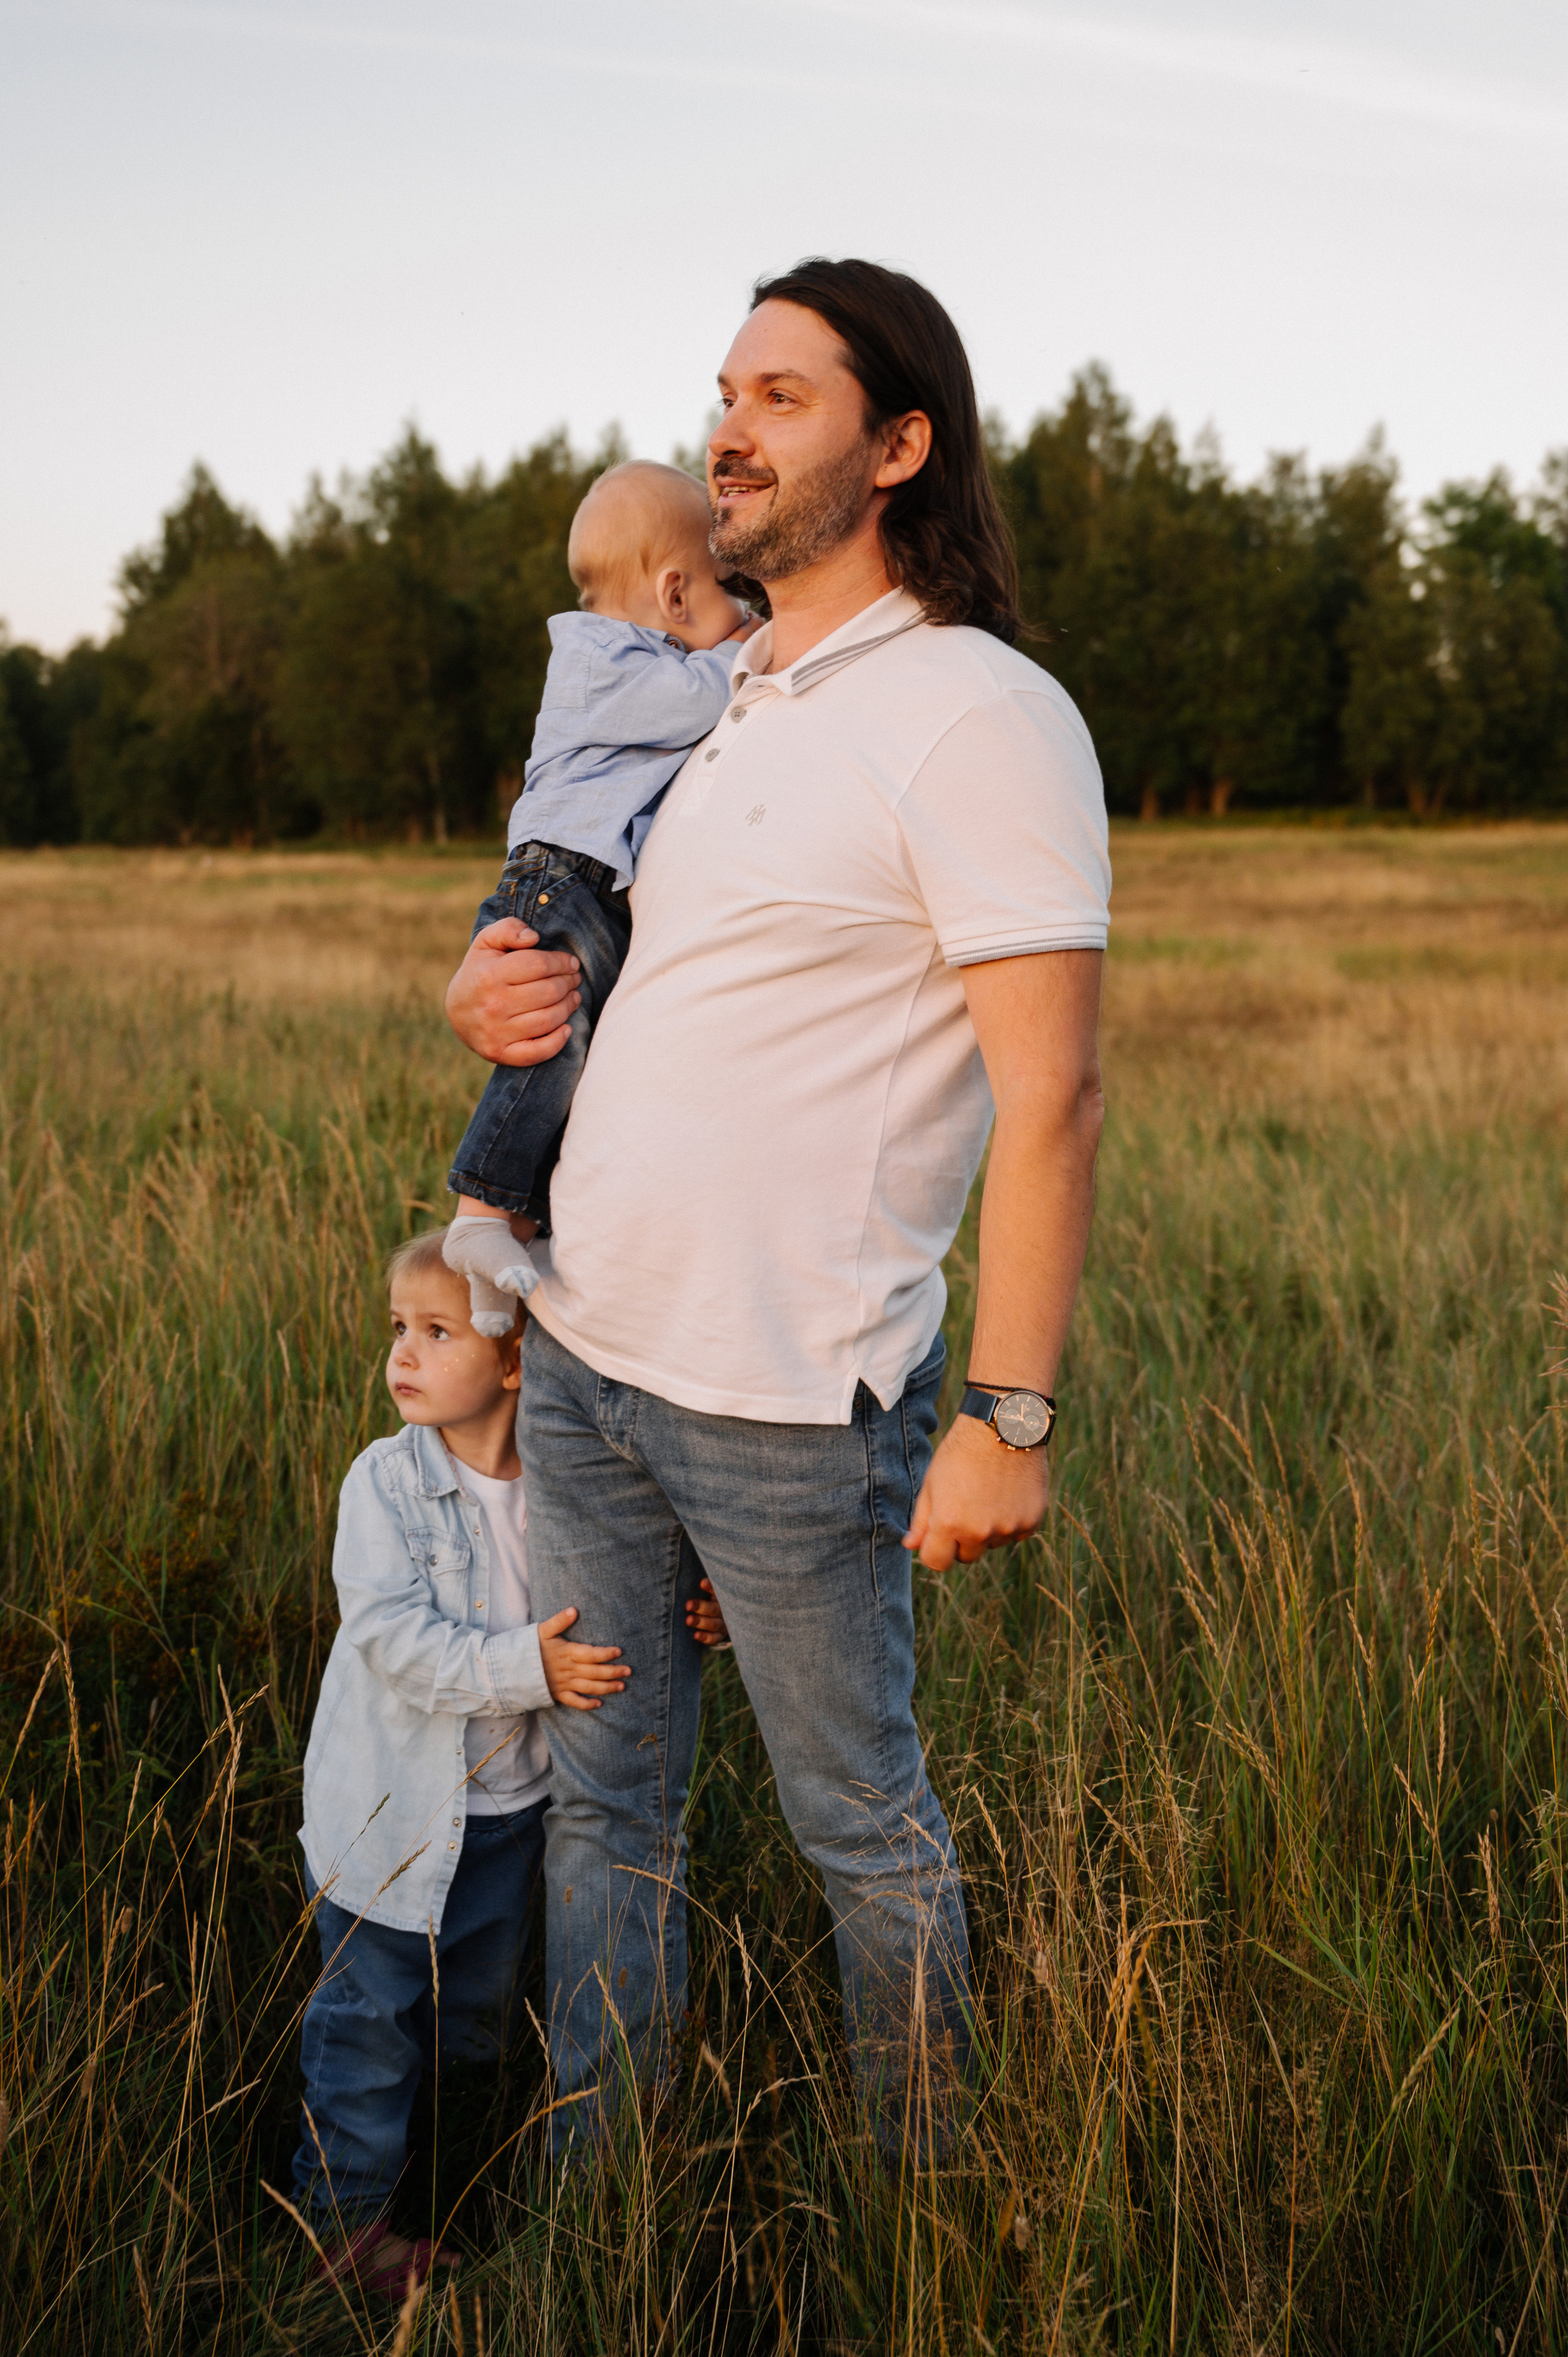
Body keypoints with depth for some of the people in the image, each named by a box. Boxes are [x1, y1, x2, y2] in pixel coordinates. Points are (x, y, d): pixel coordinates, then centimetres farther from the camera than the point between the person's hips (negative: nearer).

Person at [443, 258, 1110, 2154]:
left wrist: (1009, 1416, -20)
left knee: (858, 1822, 10)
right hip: (581, 1354, 8)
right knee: (604, 1802, 15)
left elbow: (1050, 1091, -17)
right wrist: (490, 987, 4)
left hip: (788, 1398, -7)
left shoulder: (980, 716, -12)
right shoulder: (717, 700, 13)